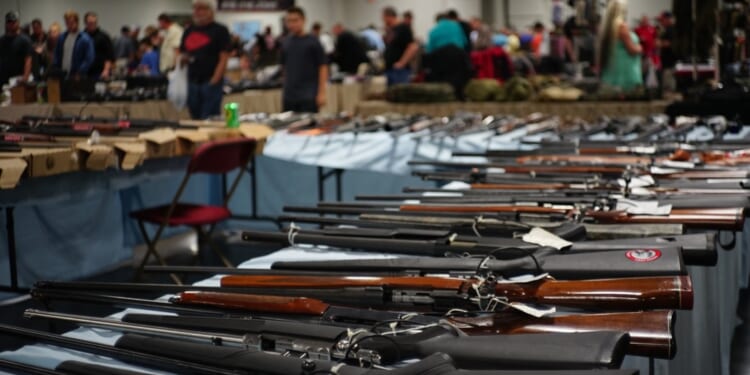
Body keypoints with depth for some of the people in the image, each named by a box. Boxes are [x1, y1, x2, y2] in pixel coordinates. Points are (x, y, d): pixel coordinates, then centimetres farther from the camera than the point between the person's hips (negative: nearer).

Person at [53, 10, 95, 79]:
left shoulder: (85, 39, -8)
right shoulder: (62, 38, 10)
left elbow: (89, 59, -11)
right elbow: (57, 56, 17)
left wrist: (79, 74, -14)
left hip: (76, 77, -5)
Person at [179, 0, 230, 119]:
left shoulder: (220, 31, -1)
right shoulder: (189, 31, 15)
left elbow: (223, 59, -7)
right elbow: (181, 54, 23)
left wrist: (214, 81, -16)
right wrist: (183, 58, -2)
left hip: (211, 82, -5)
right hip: (192, 82, 6)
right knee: (195, 118, 9)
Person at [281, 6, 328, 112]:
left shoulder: (313, 42, -4)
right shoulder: (285, 43, 9)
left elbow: (323, 67, -5)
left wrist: (321, 93, -11)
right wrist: (285, 89, 14)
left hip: (309, 96, -5)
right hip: (289, 96, 5)